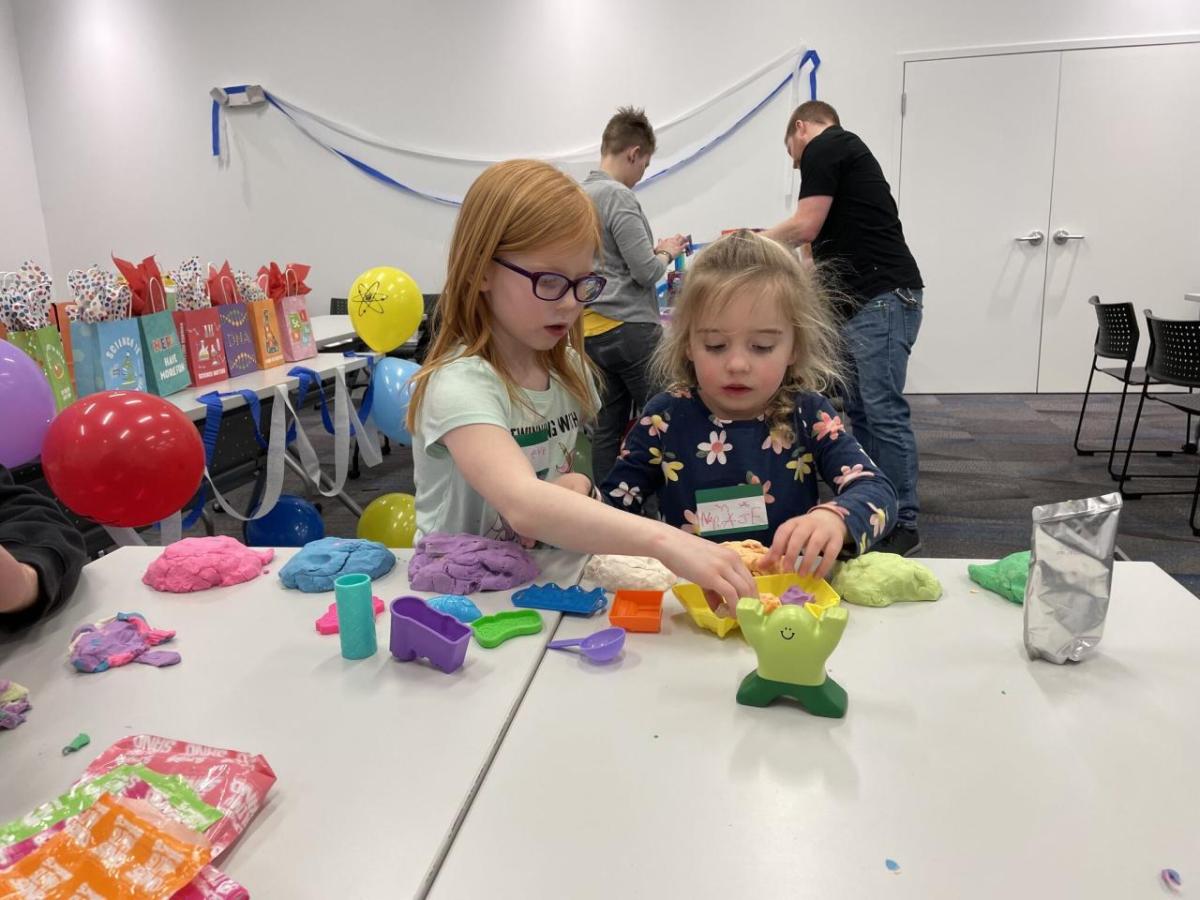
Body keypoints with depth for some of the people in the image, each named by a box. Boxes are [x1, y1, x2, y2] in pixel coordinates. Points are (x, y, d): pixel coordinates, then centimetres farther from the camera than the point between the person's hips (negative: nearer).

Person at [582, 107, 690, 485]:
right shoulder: (619, 197, -14)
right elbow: (646, 271, -16)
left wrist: (651, 249, 16)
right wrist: (666, 253, 3)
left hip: (594, 330, 9)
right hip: (631, 328, -8)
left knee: (609, 422, 12)